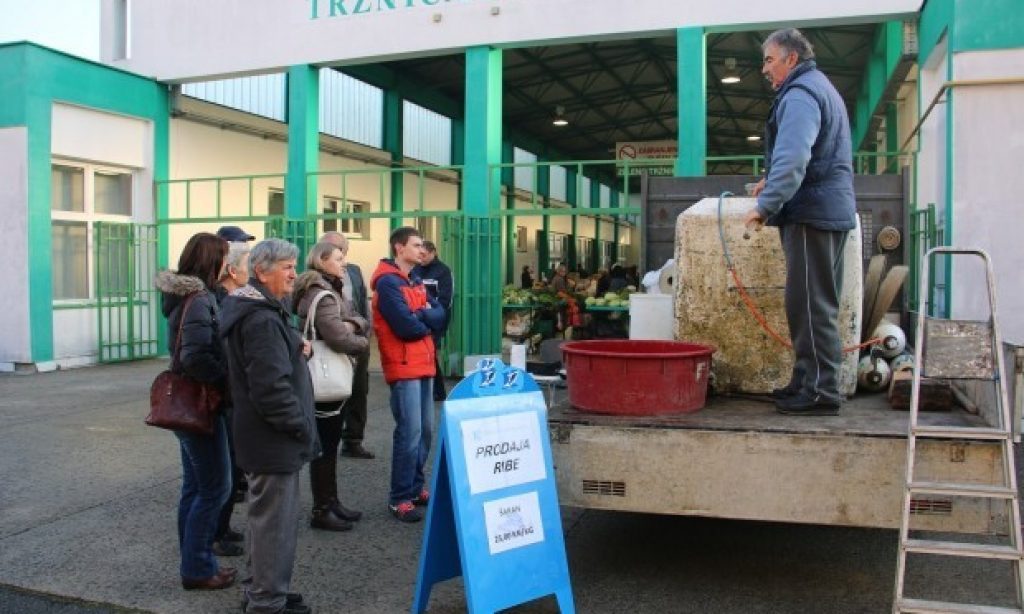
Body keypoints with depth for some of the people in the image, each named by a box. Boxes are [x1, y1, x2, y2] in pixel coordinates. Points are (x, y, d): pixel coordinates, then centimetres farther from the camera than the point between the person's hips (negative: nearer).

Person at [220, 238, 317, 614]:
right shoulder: (262, 319, -22)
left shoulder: (259, 310, 12)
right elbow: (272, 388, -26)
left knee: (265, 516, 21)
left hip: (263, 435, 11)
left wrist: (297, 352, 6)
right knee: (276, 521, 0)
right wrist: (302, 427, -16)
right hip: (274, 438, -11)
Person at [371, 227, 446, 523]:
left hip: (423, 363, 9)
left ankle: (415, 486, 23)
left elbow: (439, 315, 7)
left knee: (425, 429, 11)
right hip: (403, 366, -9)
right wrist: (427, 320, -2)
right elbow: (406, 327, -21)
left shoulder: (416, 280, 16)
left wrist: (420, 315, -12)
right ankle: (399, 498, -1)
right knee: (410, 431, -9)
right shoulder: (388, 282, -12)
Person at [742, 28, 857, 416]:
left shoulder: (799, 94, -11)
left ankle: (820, 391, -5)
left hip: (812, 214, -10)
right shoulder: (821, 88, 23)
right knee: (816, 303, 12)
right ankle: (807, 382, 20)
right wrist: (773, 182, 21)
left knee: (810, 304, -8)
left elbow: (792, 158, -25)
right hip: (831, 209, 10)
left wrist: (766, 205, -23)